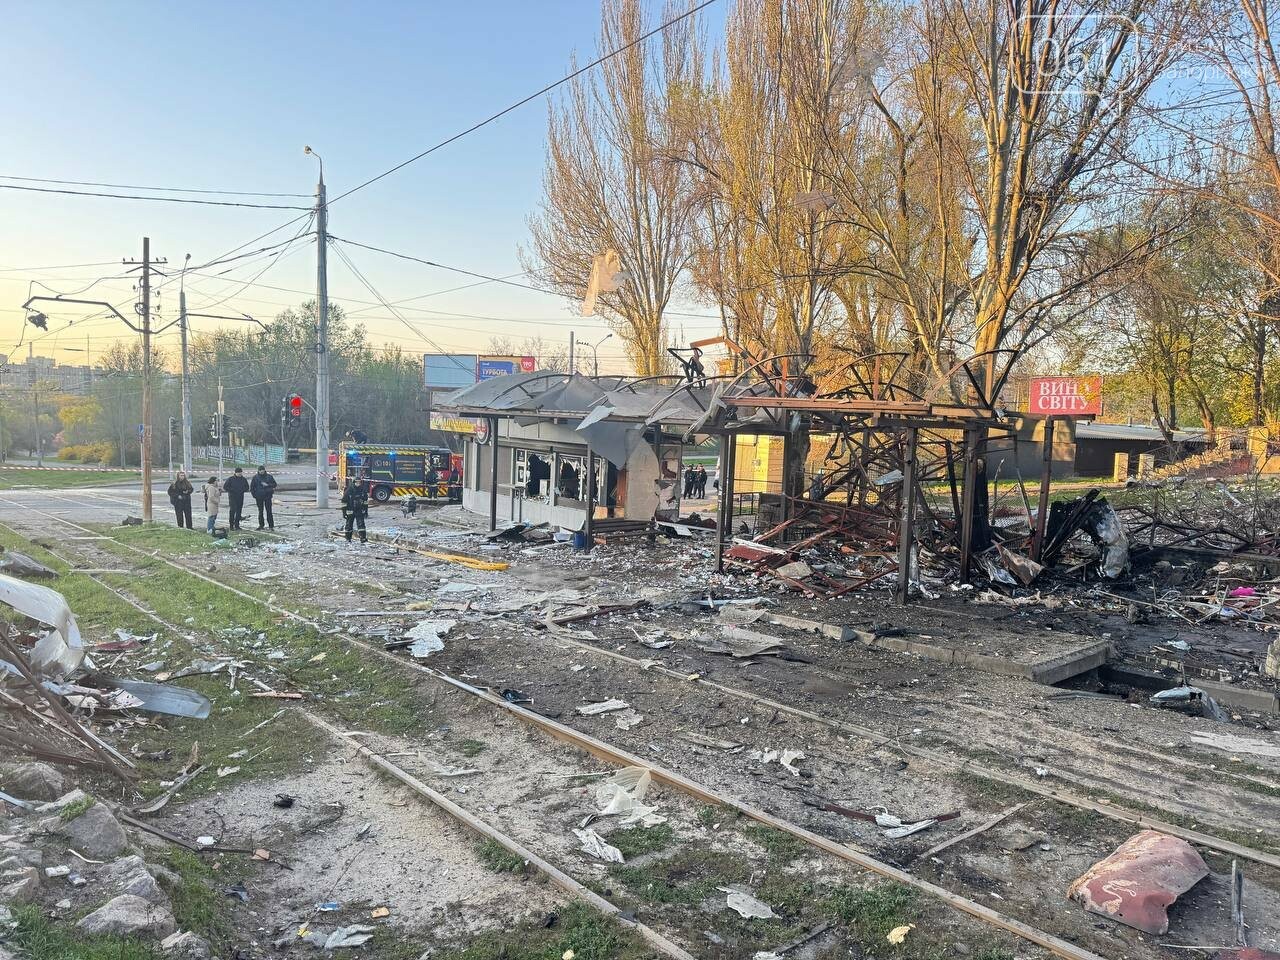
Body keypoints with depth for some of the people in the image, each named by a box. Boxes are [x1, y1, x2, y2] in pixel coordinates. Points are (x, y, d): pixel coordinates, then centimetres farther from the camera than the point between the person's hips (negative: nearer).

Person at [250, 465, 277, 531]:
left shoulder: (269, 476, 2)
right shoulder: (255, 477, 4)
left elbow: (274, 484, 4)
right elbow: (251, 486, 10)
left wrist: (267, 485, -13)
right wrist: (254, 494, 1)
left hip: (267, 496, -1)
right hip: (259, 497, 1)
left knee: (269, 511, -5)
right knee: (260, 511, 8)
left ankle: (271, 526, -4)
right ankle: (261, 525, 16)